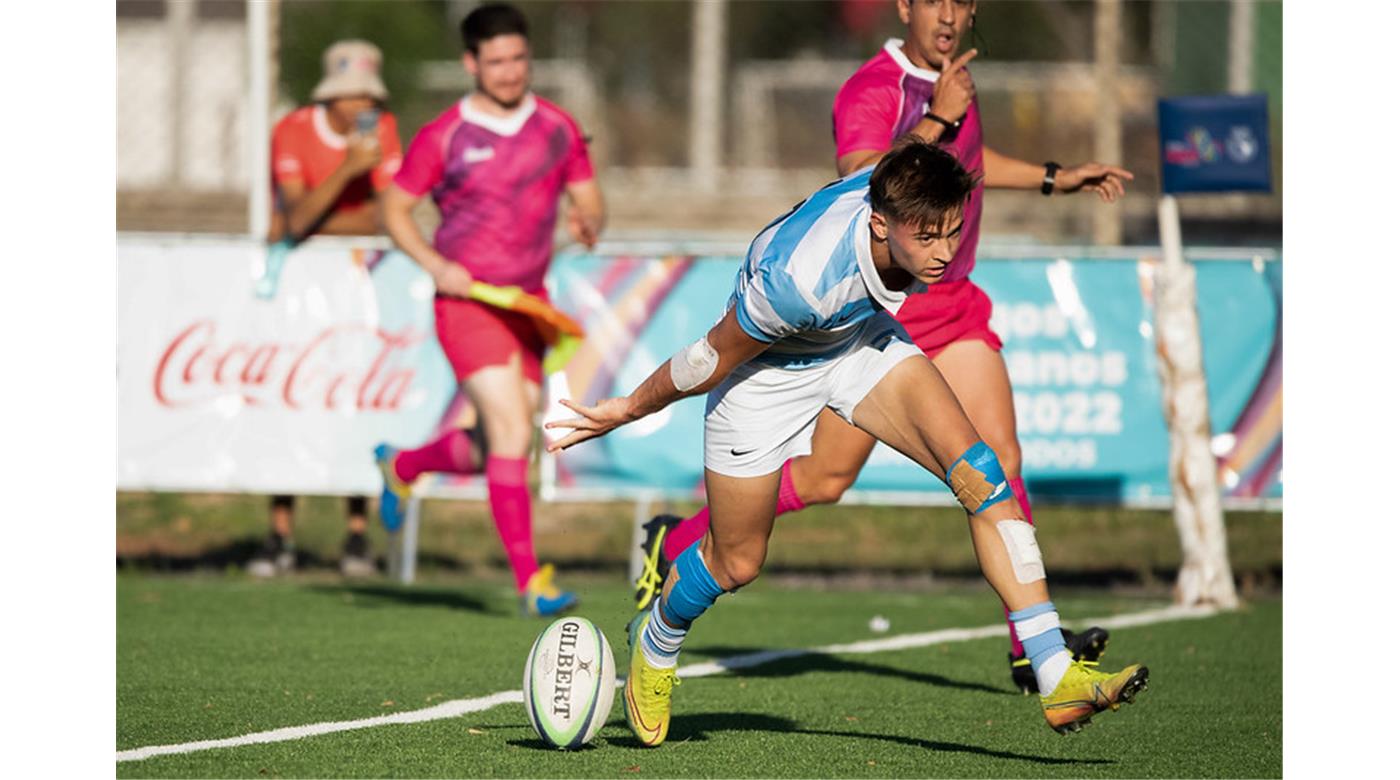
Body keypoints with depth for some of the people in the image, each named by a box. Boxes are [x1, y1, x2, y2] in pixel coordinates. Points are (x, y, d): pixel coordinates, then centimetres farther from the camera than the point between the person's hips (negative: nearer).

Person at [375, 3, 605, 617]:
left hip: (529, 302, 5)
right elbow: (394, 208, 1)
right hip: (466, 301, -5)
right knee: (513, 431, -18)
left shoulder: (557, 128, 6)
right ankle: (530, 580, -17)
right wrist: (436, 265, -14)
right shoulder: (443, 138, -5)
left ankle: (400, 465, 41)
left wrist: (587, 222, -13)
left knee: (492, 450, 11)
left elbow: (589, 199, 12)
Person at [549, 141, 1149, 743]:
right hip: (765, 366, -5)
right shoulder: (799, 279, -43)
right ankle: (655, 643, 46)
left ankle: (1056, 678, -20)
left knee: (979, 475, -17)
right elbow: (711, 360, -25)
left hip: (860, 339, 5)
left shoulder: (905, 189, -28)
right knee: (736, 564, 9)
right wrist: (627, 411, -10)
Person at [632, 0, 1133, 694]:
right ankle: (675, 543, 18)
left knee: (998, 455, -6)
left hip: (951, 303, 7)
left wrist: (1054, 179, 33)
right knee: (826, 477, -2)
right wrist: (939, 118, -32)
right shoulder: (869, 91, -17)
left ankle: (1031, 646, -7)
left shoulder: (952, 79, 11)